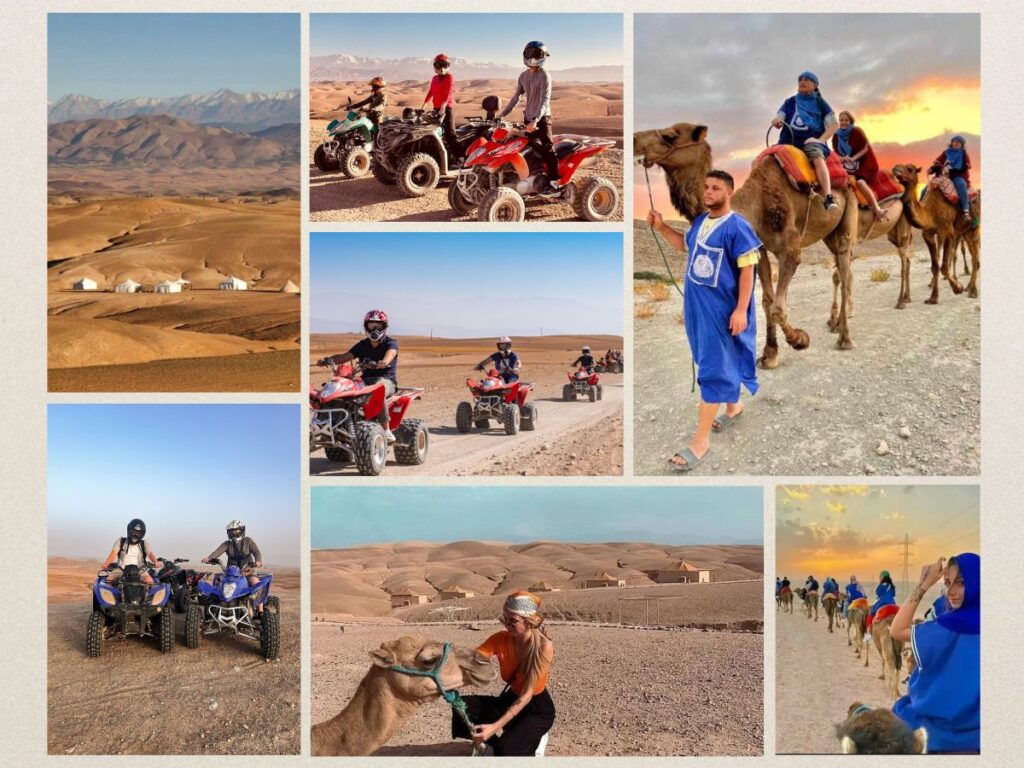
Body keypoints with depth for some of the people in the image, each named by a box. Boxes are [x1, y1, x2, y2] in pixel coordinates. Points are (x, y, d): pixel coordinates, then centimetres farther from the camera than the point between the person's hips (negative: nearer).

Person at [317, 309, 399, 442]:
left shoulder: (391, 343, 3)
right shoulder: (362, 345, 18)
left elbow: (390, 354, -20)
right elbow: (345, 356, 8)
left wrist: (383, 363, -44)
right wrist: (327, 359, -11)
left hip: (386, 379, -5)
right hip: (366, 379, 5)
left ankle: (386, 430, -39)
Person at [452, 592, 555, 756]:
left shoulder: (544, 647, -25)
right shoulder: (500, 639, -12)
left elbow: (527, 695, -29)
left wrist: (495, 727, -39)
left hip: (538, 708, -5)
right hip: (510, 700, 5)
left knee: (506, 750, -31)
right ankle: (500, 744, -1)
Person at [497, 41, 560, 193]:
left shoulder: (544, 76, -12)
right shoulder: (524, 76, 11)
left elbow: (544, 101, -22)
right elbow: (515, 97, 16)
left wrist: (535, 120, -34)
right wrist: (501, 114, 8)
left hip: (542, 118, -7)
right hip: (528, 118, 7)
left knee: (547, 148, -12)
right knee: (533, 147, 7)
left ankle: (554, 180, -14)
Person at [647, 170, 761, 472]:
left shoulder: (737, 227, -16)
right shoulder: (700, 221, 7)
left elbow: (747, 270, -17)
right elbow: (685, 245, 27)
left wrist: (741, 310, -21)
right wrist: (661, 226, 12)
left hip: (721, 310, -8)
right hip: (696, 307, 8)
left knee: (713, 369, -4)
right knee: (721, 363, 21)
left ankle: (700, 440, -2)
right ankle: (733, 405, 44)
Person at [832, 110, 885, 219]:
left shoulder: (857, 132, -13)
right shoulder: (836, 136, 1)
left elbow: (865, 149, -11)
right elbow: (837, 153, 2)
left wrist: (853, 158, -24)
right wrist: (843, 158, -21)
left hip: (865, 163, -7)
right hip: (849, 165, 7)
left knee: (860, 181, -28)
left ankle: (877, 208, -27)